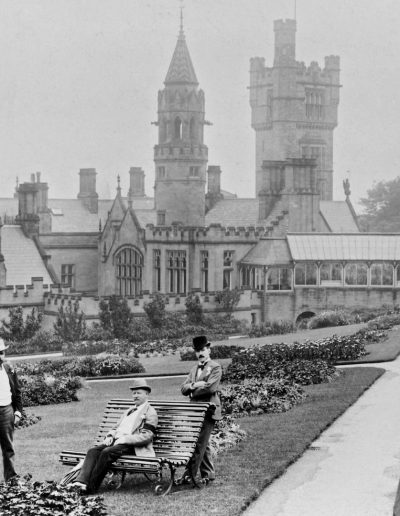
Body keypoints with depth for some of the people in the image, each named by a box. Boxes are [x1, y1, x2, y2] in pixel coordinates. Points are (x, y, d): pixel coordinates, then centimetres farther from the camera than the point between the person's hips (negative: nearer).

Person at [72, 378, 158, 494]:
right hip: (116, 441, 7)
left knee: (107, 452, -32)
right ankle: (82, 481, -36)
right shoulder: (129, 411, 31)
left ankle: (91, 487, -31)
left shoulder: (150, 413, 3)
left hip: (132, 446, -7)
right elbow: (116, 428, 30)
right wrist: (110, 436, 6)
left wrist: (124, 439, -16)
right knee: (93, 451, -20)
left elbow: (146, 437, -9)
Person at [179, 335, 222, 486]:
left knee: (199, 443, -11)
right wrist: (194, 385, -9)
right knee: (202, 444, 9)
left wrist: (192, 390, -5)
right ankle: (208, 474, 15)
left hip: (208, 410, -7)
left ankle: (190, 474, -13)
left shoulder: (215, 367, -1)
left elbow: (211, 387, -16)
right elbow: (183, 388, 12)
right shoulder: (194, 369, 22)